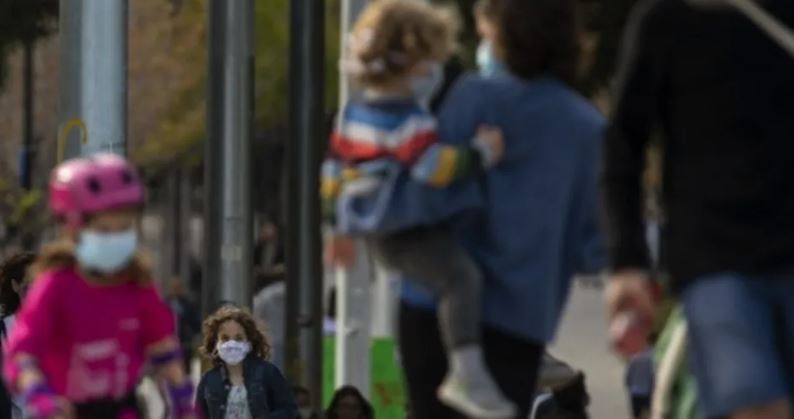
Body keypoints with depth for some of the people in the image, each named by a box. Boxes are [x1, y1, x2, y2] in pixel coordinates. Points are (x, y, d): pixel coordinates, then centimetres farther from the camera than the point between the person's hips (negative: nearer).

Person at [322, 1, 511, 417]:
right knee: (461, 276, -28)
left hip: (378, 232, 11)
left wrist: (339, 223, 28)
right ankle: (467, 374, -43)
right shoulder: (408, 122, -19)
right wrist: (479, 152, -18)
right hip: (408, 230, -11)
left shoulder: (354, 114, 11)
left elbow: (334, 168, 18)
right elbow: (436, 166, -29)